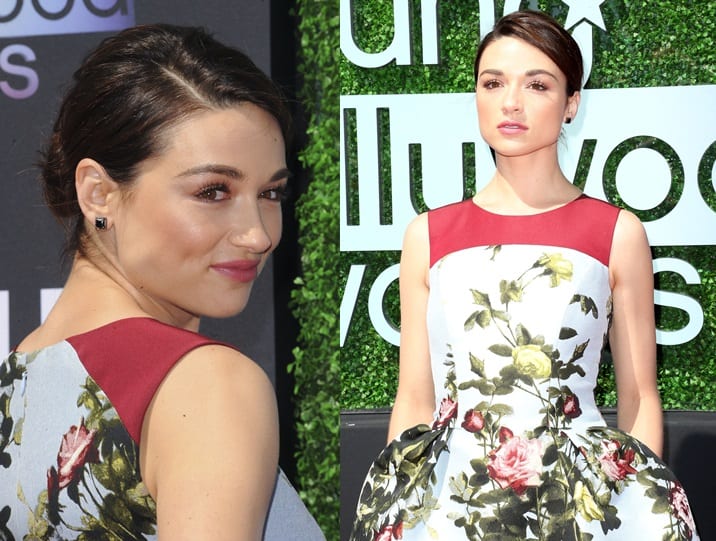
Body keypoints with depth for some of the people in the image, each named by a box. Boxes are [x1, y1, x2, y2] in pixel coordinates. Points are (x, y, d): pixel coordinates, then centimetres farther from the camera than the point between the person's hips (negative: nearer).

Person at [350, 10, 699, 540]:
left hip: (582, 497, -1)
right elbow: (415, 400, 7)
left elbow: (640, 399, 2)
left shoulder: (617, 234, -1)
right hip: (448, 497, 2)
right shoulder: (428, 236, 4)